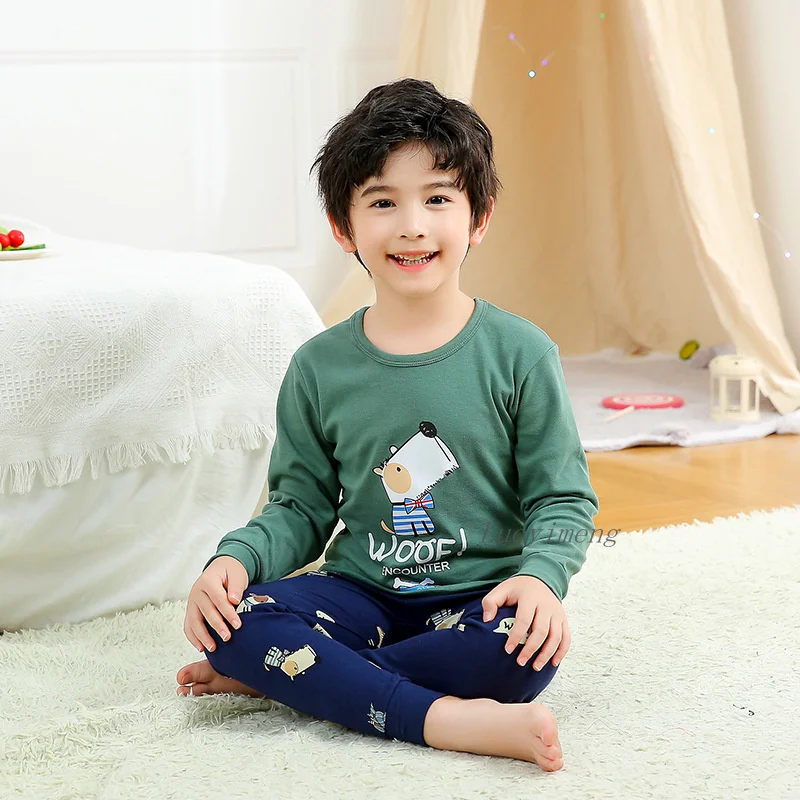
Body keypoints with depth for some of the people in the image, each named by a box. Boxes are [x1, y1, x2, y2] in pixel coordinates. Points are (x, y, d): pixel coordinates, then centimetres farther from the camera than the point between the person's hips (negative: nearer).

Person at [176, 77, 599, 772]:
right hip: (359, 594, 2)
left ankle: (282, 677, -20)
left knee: (529, 645, -35)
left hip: (478, 596, -1)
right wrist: (235, 559, -11)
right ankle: (443, 718, -31)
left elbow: (563, 499, -1)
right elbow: (301, 507, 10)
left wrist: (540, 576, -21)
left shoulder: (520, 354, -4)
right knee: (234, 619, -24)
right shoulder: (320, 368, 4)